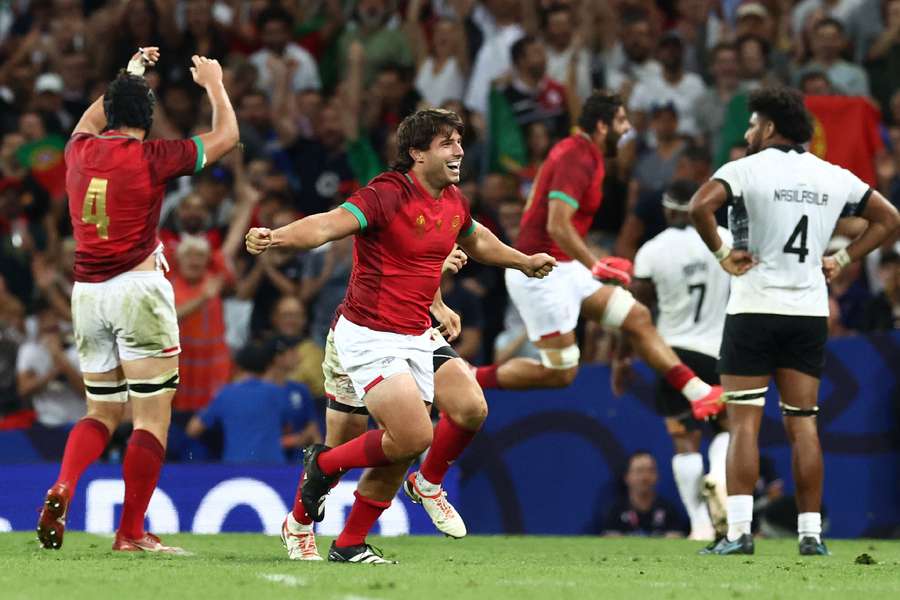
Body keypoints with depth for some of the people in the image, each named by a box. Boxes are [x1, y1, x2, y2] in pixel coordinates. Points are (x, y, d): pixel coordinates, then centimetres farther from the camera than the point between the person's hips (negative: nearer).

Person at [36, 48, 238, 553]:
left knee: (102, 413, 15)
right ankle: (131, 533, -4)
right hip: (137, 288, -6)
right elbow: (226, 136, 4)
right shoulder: (150, 156, -8)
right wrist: (214, 83, 20)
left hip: (87, 292, 6)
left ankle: (62, 488, -11)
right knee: (153, 417, -1)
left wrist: (129, 74, 42)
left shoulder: (81, 151, 5)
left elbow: (91, 118, 33)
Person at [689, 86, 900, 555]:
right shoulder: (833, 177, 10)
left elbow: (700, 206, -23)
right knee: (803, 425, 8)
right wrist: (842, 260, 14)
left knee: (743, 424, -4)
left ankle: (738, 531, -12)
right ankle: (811, 532, 5)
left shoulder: (746, 170, -6)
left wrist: (721, 254, -11)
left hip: (754, 311, -4)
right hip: (810, 312, 4)